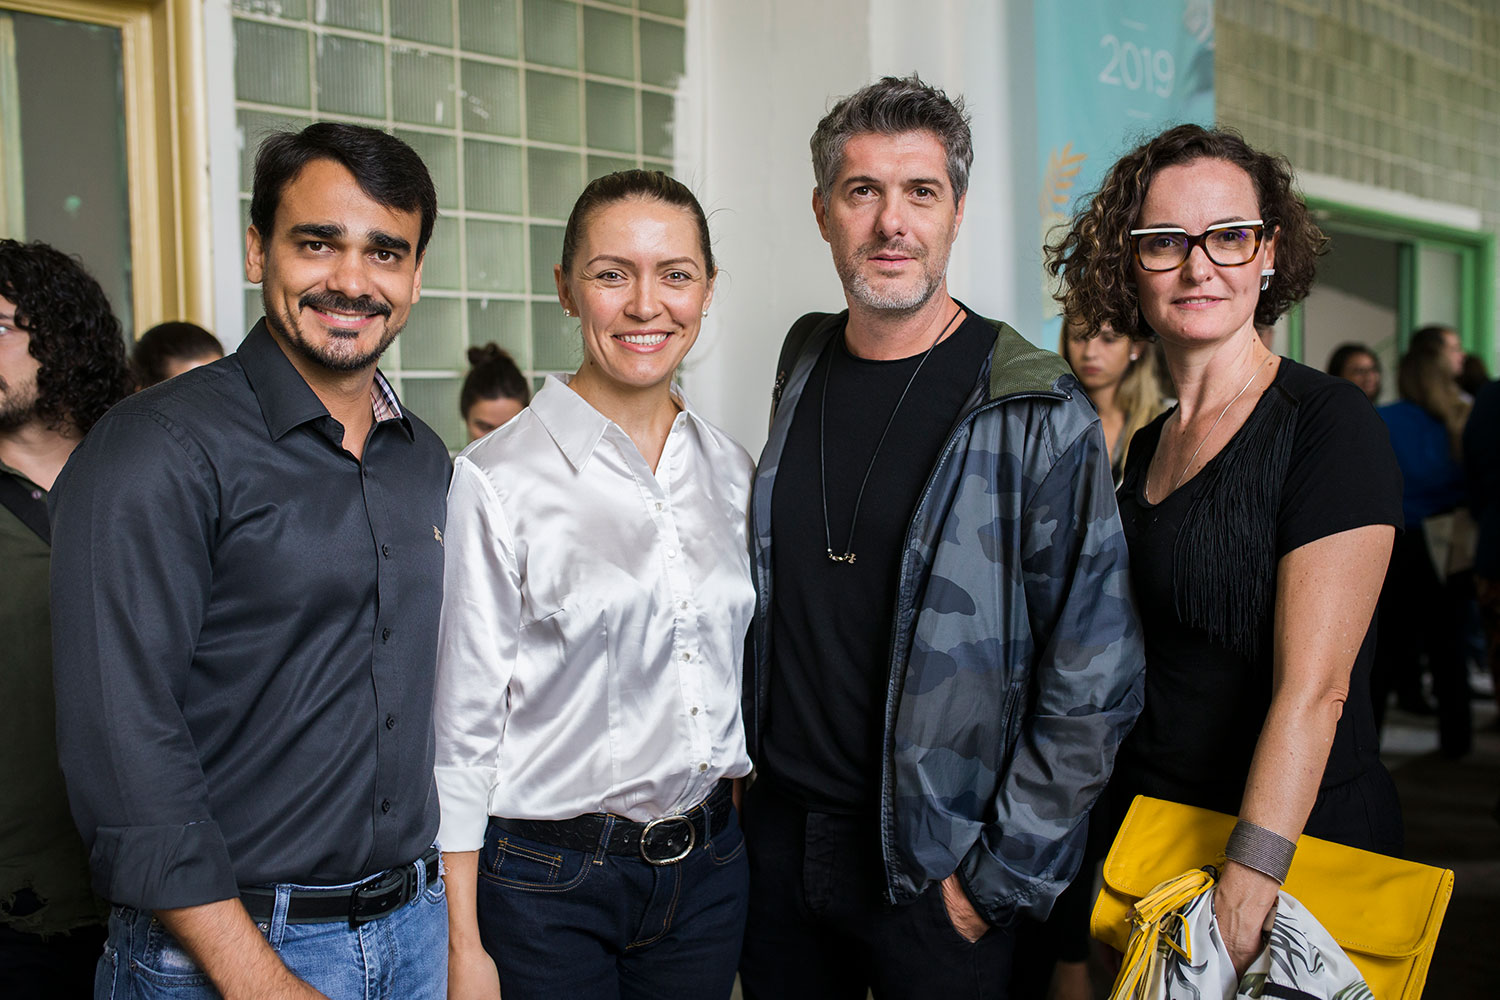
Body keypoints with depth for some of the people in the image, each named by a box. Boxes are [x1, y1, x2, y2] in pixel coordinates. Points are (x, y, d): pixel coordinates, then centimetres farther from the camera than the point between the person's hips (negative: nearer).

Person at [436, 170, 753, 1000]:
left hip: (708, 869, 5)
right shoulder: (496, 480, -12)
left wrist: (731, 831, 13)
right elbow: (462, 722, -11)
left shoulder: (731, 470, 4)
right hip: (548, 882, -4)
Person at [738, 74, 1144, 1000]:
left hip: (936, 864, -5)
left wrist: (1001, 877, -12)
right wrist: (749, 768, 12)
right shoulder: (803, 369, 4)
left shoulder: (1042, 417, -13)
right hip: (781, 832, 5)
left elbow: (1096, 682, -13)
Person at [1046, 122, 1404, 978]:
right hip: (1148, 833, 6)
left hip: (1305, 844, -6)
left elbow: (1314, 689, -21)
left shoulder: (1329, 423, -14)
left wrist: (1248, 884, -26)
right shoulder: (1149, 445, 7)